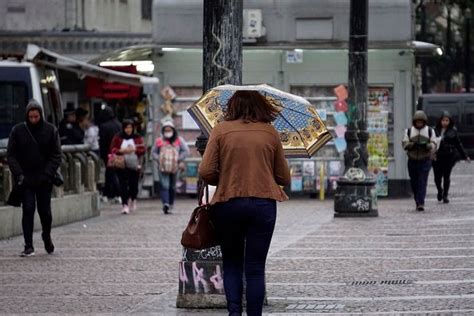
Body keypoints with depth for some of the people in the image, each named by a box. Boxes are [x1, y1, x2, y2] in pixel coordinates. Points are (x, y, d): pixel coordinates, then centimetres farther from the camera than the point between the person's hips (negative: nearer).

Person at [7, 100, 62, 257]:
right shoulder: (18, 131, 0)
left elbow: (56, 155, 0)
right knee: (28, 210, -7)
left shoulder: (50, 130, 1)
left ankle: (47, 237, 33)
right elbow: (11, 155, 1)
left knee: (45, 211, 6)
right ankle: (28, 246, -6)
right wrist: (19, 175, -11)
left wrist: (47, 174, -11)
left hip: (44, 180, 1)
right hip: (25, 179, -1)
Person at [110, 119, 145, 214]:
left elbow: (143, 150, 1)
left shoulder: (138, 138, 7)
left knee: (133, 185, 4)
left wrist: (134, 150, -15)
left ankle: (133, 200, 33)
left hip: (134, 166, 1)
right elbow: (112, 150, 0)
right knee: (123, 185, -9)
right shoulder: (117, 138, 5)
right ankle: (125, 205, -9)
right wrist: (122, 151, -16)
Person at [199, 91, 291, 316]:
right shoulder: (270, 133, 5)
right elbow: (284, 178, 6)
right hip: (263, 203, 0)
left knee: (231, 264, 14)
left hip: (227, 203, 0)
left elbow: (206, 172, -6)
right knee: (255, 268, 4)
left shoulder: (221, 130, 1)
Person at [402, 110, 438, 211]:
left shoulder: (430, 131, 5)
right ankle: (418, 202, 19)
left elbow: (434, 145, 1)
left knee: (422, 183, -12)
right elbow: (404, 144, 1)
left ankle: (420, 203, -17)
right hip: (412, 160, 2)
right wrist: (413, 145, -20)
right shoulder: (409, 131, 7)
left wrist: (426, 145, -20)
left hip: (425, 160, -2)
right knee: (414, 183, 5)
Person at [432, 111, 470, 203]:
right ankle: (440, 191, 32)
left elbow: (458, 144, 10)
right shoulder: (435, 130, 2)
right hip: (437, 157, 0)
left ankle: (445, 195, 12)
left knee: (446, 176, 0)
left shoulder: (453, 131, 4)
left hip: (449, 157, 0)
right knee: (437, 177, 2)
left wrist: (465, 155, 10)